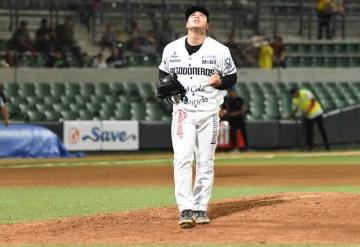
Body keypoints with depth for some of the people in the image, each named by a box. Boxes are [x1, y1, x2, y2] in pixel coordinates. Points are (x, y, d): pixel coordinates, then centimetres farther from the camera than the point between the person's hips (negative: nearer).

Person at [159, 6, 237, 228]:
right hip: (183, 111, 0)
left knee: (206, 162, 5)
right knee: (182, 159, -13)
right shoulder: (172, 49, 3)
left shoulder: (219, 50, -3)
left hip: (209, 112, 0)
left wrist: (219, 82, -17)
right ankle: (186, 209, -15)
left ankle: (201, 208, 15)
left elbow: (232, 78, 5)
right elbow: (163, 73, 17)